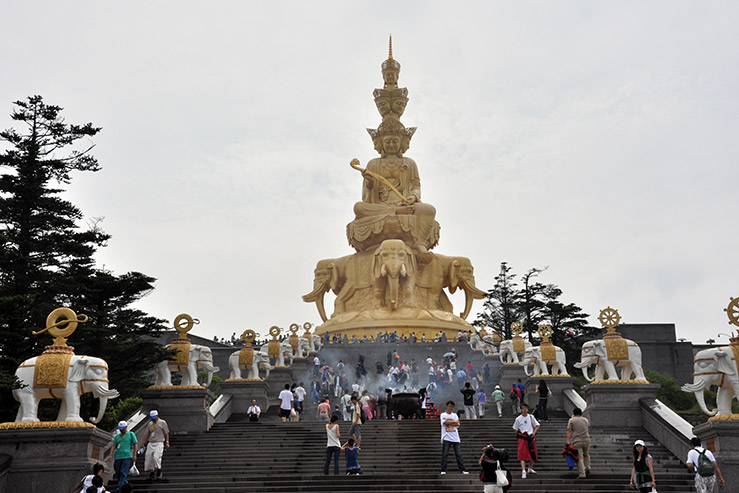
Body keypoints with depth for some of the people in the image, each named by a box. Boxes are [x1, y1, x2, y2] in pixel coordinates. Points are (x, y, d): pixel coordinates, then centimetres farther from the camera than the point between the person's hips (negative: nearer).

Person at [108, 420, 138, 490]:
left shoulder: (131, 434, 6)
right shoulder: (117, 436, 17)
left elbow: (136, 444, 3)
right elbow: (114, 446, 16)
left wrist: (134, 455, -5)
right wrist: (110, 455, 5)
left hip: (127, 456, -5)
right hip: (118, 457, 5)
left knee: (123, 472, -12)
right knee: (118, 473, 4)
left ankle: (120, 487, -13)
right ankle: (125, 482, 23)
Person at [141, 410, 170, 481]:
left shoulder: (162, 422, 0)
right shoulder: (149, 424, 14)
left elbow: (166, 433, 0)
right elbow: (147, 435, 17)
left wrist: (167, 442, -9)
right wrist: (143, 444, 9)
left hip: (159, 443, -6)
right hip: (151, 443, 6)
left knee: (156, 457, -21)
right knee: (148, 458, 0)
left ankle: (159, 472, -8)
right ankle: (151, 473, 12)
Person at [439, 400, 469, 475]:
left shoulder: (455, 415, 15)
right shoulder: (443, 415, 4)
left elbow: (457, 424, 0)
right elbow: (445, 422, -14)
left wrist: (449, 422, -8)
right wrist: (454, 421, -7)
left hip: (455, 438, 3)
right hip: (446, 438, -3)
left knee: (459, 454, 2)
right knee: (445, 454, -5)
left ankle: (462, 469, 4)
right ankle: (443, 470, 0)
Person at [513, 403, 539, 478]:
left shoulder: (531, 417, 6)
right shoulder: (518, 419, 2)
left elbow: (537, 426, 11)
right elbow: (516, 430, 9)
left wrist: (533, 433, -2)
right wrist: (520, 435, -6)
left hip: (531, 438, 3)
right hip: (522, 438, -3)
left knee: (533, 455, 10)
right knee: (523, 455, -12)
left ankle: (530, 469, 32)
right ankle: (523, 471, -18)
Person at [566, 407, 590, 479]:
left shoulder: (571, 420, 2)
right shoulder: (585, 419, 13)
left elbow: (569, 431, -5)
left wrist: (568, 441, -7)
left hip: (577, 441, -4)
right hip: (586, 440, 4)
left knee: (579, 458, -4)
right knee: (586, 455, 27)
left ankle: (582, 474, -8)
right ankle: (587, 469, 27)